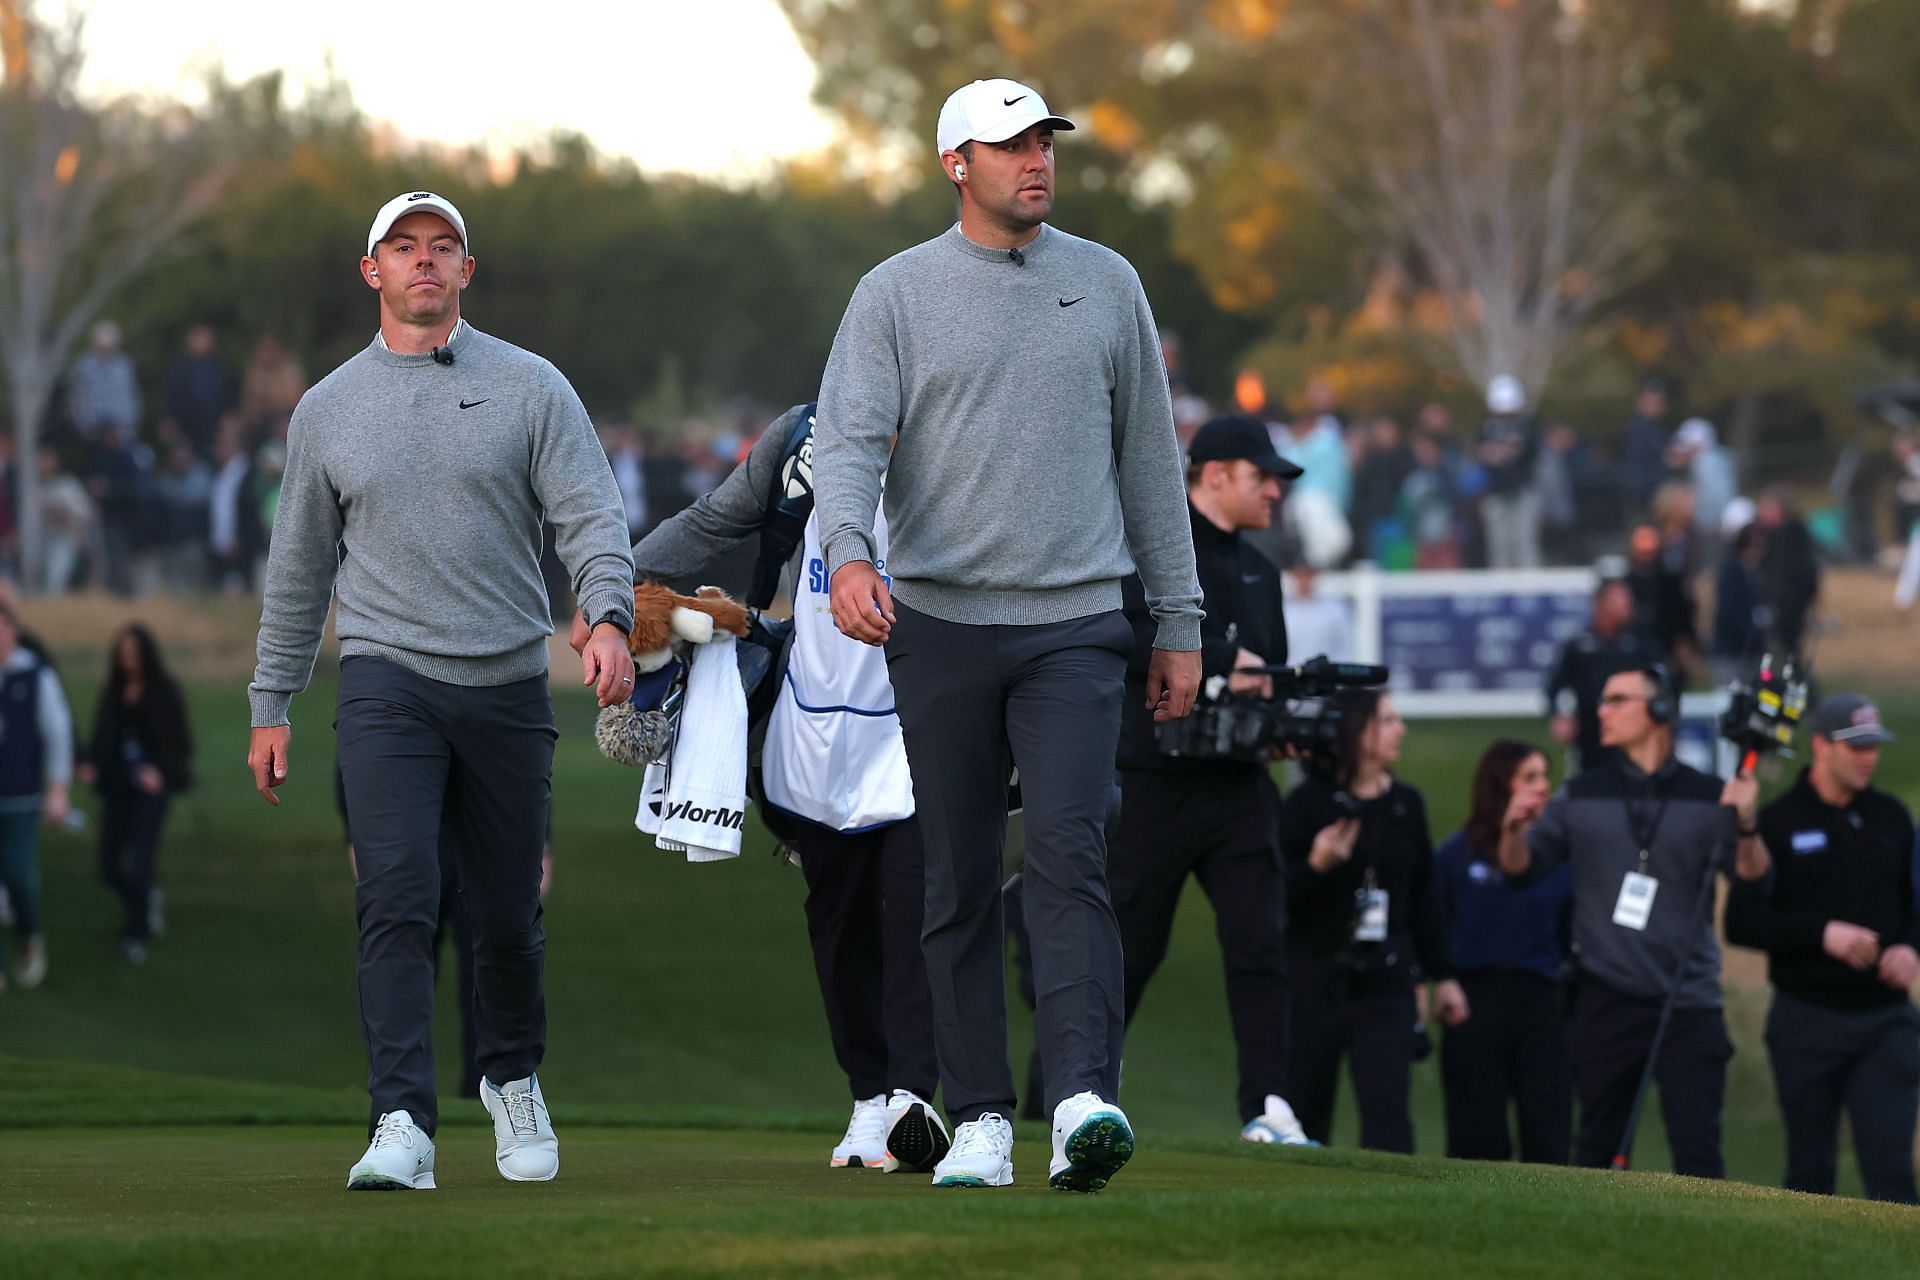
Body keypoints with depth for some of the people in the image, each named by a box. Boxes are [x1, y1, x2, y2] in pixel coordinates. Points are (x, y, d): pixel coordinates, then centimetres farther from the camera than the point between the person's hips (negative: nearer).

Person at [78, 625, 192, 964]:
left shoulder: (164, 692, -4)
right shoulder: (113, 694, 8)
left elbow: (178, 742, -5)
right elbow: (101, 737, 11)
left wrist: (159, 771, -22)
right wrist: (91, 766, -9)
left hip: (150, 787, -4)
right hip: (116, 788, 4)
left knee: (141, 863, -12)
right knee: (110, 868, 4)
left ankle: (136, 934, -1)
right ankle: (148, 898, 33)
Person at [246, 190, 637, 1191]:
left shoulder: (531, 388, 5)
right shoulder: (327, 410, 10)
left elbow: (590, 517, -4)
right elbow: (298, 567, 16)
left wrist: (609, 617, -22)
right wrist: (272, 704, 14)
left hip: (509, 686, 0)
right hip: (388, 684, 0)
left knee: (509, 913, 8)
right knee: (396, 897, -16)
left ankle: (512, 1080, 34)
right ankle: (402, 1125, -22)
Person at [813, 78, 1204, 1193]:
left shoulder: (1107, 284, 10)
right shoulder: (898, 293, 4)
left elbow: (1149, 458, 14)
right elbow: (851, 438, -7)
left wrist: (1180, 622, 12)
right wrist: (848, 554, -28)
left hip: (1075, 624, 0)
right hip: (941, 625, 0)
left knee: (1070, 855, -16)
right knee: (961, 883, 4)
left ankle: (1085, 1102, -27)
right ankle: (981, 1122, 10)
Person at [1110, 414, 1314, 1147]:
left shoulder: (1257, 571, 21)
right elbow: (1129, 638, -18)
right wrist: (1222, 660, -19)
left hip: (1237, 783, 6)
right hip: (1155, 779, -6)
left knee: (1259, 941, -6)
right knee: (1129, 942, 1)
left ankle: (1266, 1107, -10)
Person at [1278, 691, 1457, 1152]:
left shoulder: (1406, 804, 10)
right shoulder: (1309, 802, -4)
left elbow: (1422, 897, 17)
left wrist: (1442, 975, 17)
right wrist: (1316, 866, -25)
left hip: (1386, 983, 3)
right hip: (1316, 980, -3)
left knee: (1387, 1103, -10)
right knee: (1305, 1107, 3)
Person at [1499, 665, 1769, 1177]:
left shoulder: (1708, 798, 3)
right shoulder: (1580, 796, 9)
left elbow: (1752, 877, -5)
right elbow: (1520, 868, 5)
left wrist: (1746, 827, -25)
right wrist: (1514, 830, -16)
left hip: (1688, 1007, -2)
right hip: (1605, 1001, 2)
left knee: (1698, 1151, -7)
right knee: (1597, 1149, 8)